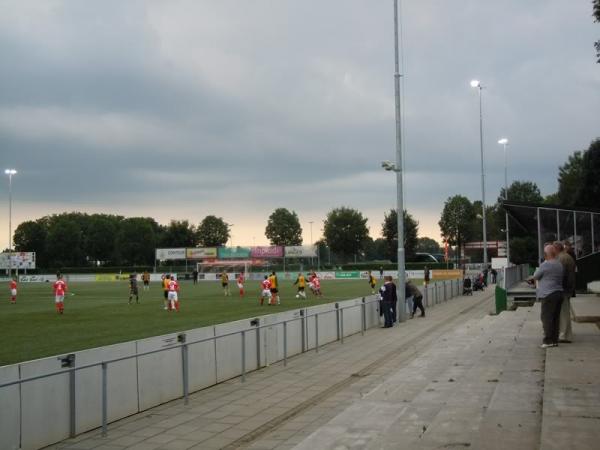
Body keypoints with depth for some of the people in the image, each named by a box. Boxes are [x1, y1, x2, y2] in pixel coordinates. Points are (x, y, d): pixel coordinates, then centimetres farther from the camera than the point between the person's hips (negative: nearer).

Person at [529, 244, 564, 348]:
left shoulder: (545, 265, -14)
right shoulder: (559, 265, 13)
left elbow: (536, 276, -2)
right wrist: (533, 278, 30)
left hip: (549, 295, -8)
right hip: (559, 293, 8)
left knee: (547, 317, -4)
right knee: (556, 318, 10)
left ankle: (548, 340, -6)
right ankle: (555, 340, 14)